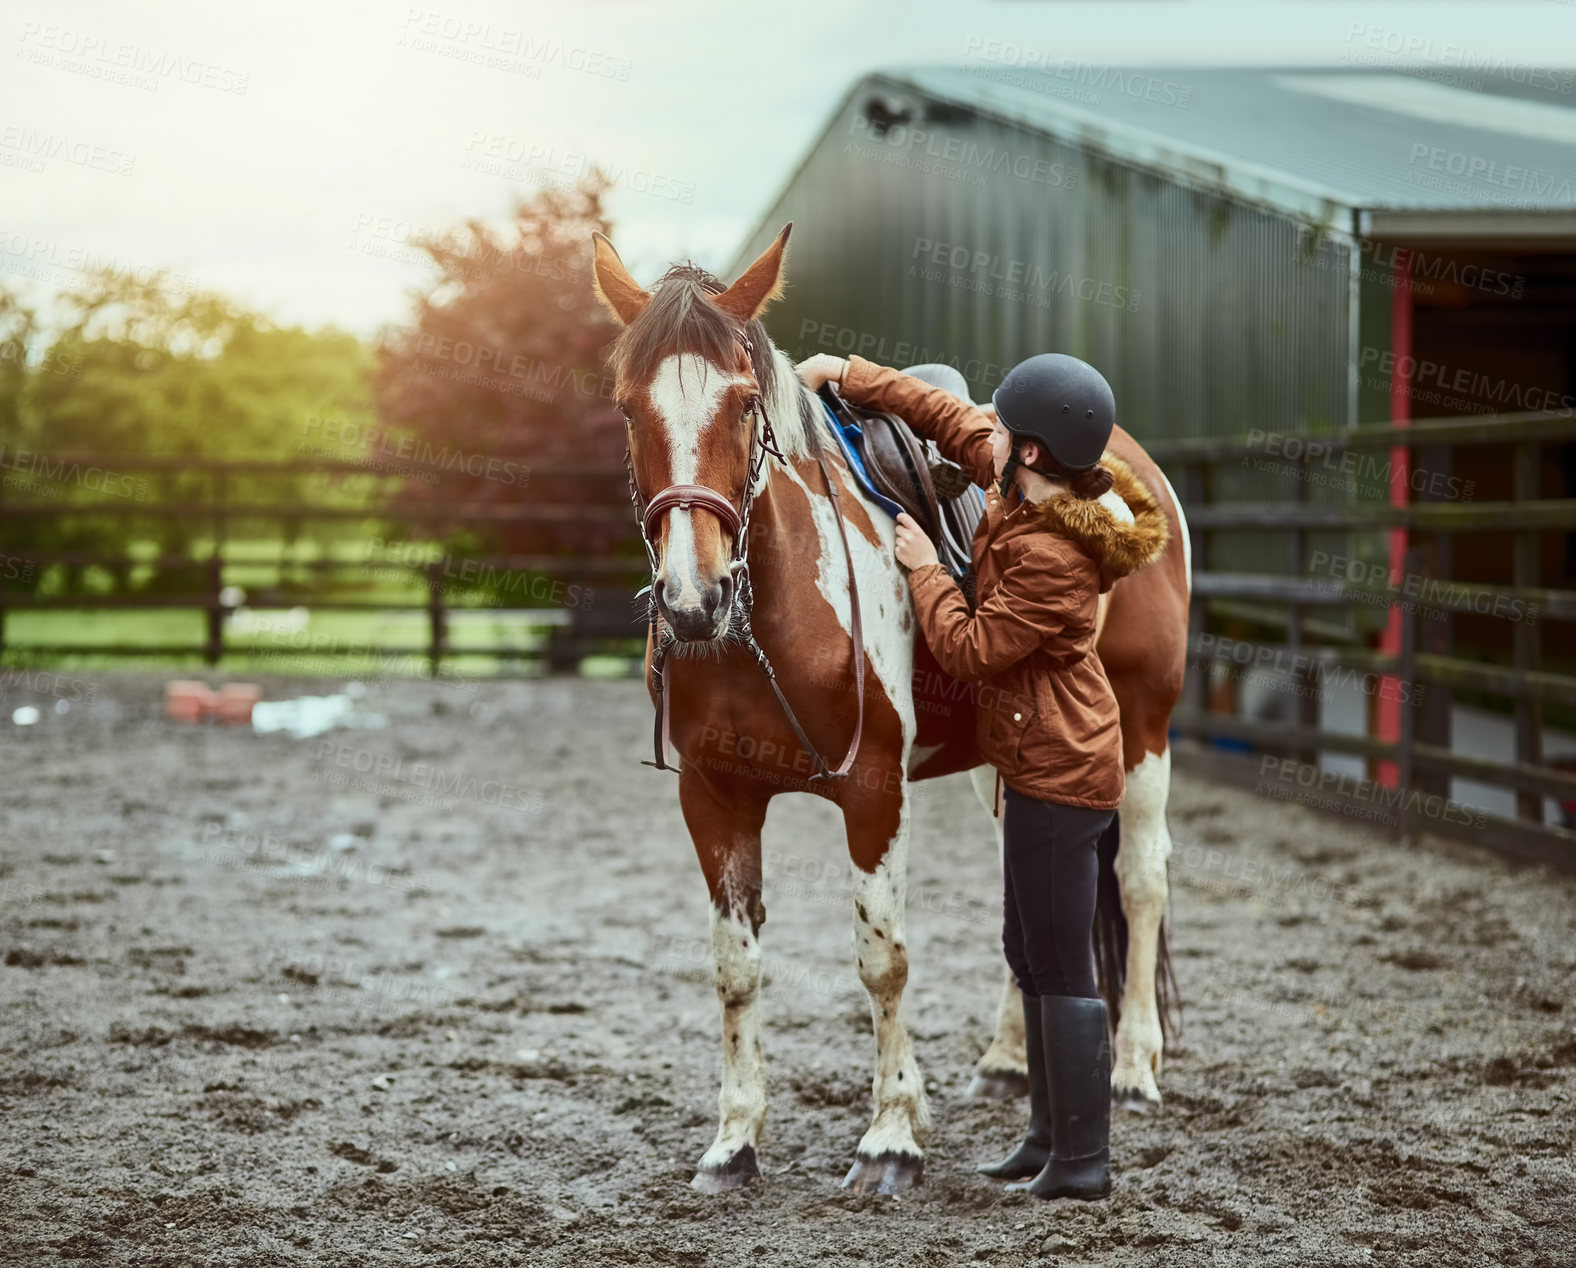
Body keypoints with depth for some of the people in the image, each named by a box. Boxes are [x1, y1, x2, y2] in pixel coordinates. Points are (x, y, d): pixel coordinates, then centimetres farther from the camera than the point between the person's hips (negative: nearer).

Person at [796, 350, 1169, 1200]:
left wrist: (925, 570, -8)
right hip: (1046, 759, 11)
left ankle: (1082, 1163, 2)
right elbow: (945, 415, 15)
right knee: (1030, 955, 18)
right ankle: (1052, 1137, 27)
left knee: (1060, 969, -5)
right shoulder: (1024, 491, 2)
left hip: (1056, 771, -11)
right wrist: (846, 374, 16)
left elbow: (971, 650, -20)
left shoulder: (1052, 558, -27)